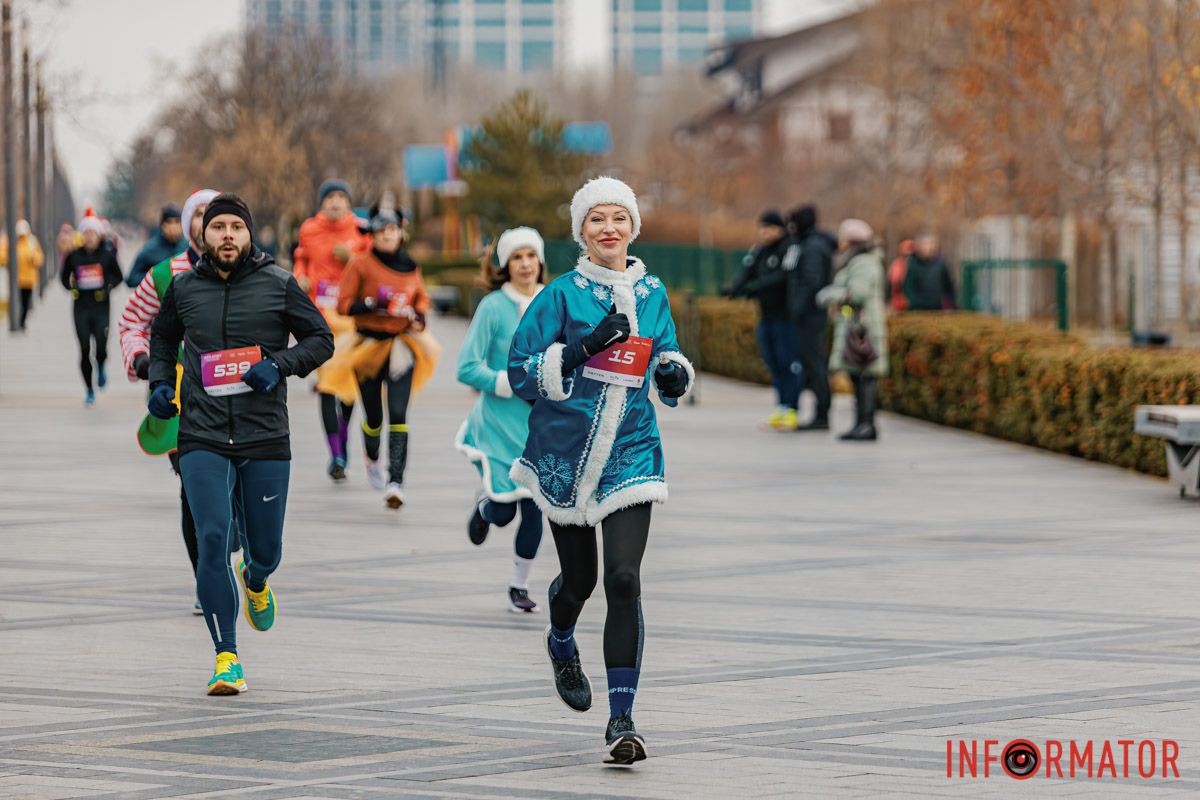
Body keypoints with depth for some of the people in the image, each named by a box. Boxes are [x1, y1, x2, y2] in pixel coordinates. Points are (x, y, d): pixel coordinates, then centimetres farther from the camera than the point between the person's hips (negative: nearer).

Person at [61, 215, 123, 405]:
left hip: (101, 306, -1)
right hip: (81, 307, 1)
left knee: (101, 349, -8)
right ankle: (90, 391, 13)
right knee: (84, 350, 0)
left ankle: (101, 367, 30)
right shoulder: (74, 256, 1)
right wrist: (71, 288, -3)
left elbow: (118, 276, 10)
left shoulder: (107, 255, -2)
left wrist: (108, 287, -7)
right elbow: (64, 276, 15)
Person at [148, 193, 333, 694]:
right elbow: (162, 336, 24)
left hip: (265, 440, 0)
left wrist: (280, 365, -12)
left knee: (266, 551, 8)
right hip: (203, 441, 0)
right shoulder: (185, 288, 6)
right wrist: (159, 382, 7)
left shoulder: (278, 285, 0)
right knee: (213, 540, -14)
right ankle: (227, 658, -8)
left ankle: (255, 581, 48)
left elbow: (321, 339, 5)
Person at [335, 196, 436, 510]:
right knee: (373, 416, 9)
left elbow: (422, 298, 22)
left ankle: (395, 482, -18)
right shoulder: (361, 264, -4)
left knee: (398, 415, -12)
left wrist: (418, 315, 2)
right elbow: (344, 305, -6)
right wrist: (372, 303, -21)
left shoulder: (410, 266, 6)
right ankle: (372, 460, 43)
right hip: (369, 345, -1)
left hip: (401, 347, 1)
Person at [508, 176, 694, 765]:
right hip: (564, 452, -1)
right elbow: (522, 375, -9)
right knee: (579, 577, 12)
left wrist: (675, 373, 0)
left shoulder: (652, 294, 7)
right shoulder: (562, 295, -5)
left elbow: (665, 355, 23)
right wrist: (585, 348, -21)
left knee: (623, 579, -14)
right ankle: (561, 644, 50)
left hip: (630, 455, 1)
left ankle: (622, 718, -11)